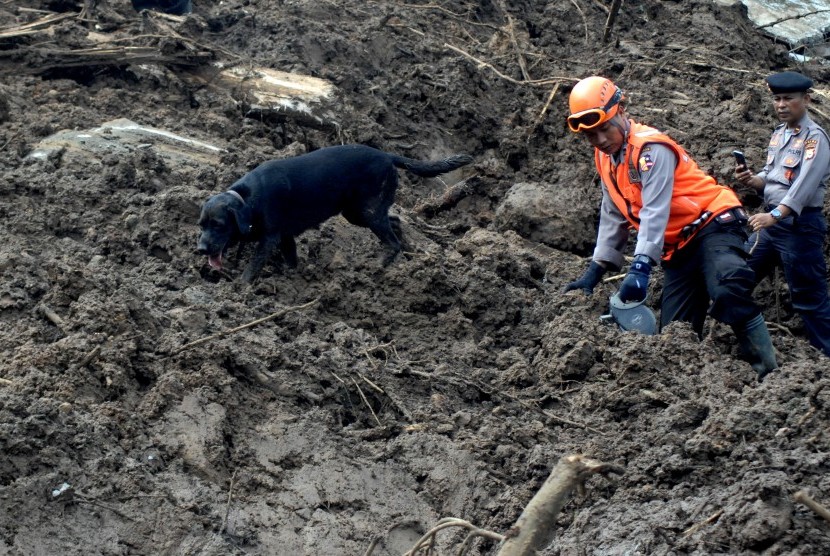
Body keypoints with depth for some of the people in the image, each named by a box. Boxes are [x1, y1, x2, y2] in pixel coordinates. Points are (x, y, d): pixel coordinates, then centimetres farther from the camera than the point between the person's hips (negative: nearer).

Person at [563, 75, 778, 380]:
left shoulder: (650, 147, -17)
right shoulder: (606, 157, 10)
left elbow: (655, 212, -26)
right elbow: (613, 217, 18)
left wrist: (640, 268, -35)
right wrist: (595, 271, 14)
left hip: (713, 226, -10)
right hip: (678, 247, 10)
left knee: (729, 294, -34)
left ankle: (769, 375, -33)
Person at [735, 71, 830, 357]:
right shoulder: (779, 134, 12)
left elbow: (804, 185, -25)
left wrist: (774, 215, -35)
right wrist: (751, 179, -5)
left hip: (801, 224, -9)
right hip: (772, 221, 9)